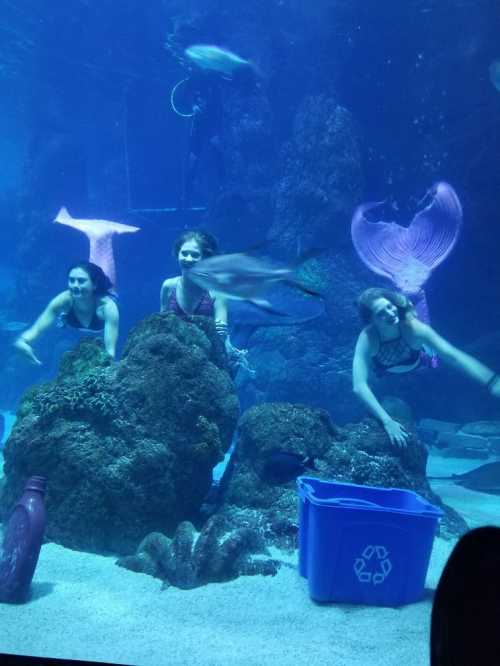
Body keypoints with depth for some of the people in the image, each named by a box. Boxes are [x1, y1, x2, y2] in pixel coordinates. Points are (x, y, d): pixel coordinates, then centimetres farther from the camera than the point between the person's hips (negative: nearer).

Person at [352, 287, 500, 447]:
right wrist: (387, 421, -62)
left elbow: (452, 355, -51)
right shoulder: (367, 338, -45)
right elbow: (359, 386, -52)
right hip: (385, 374, 0)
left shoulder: (413, 328, -44)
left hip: (417, 368, 0)